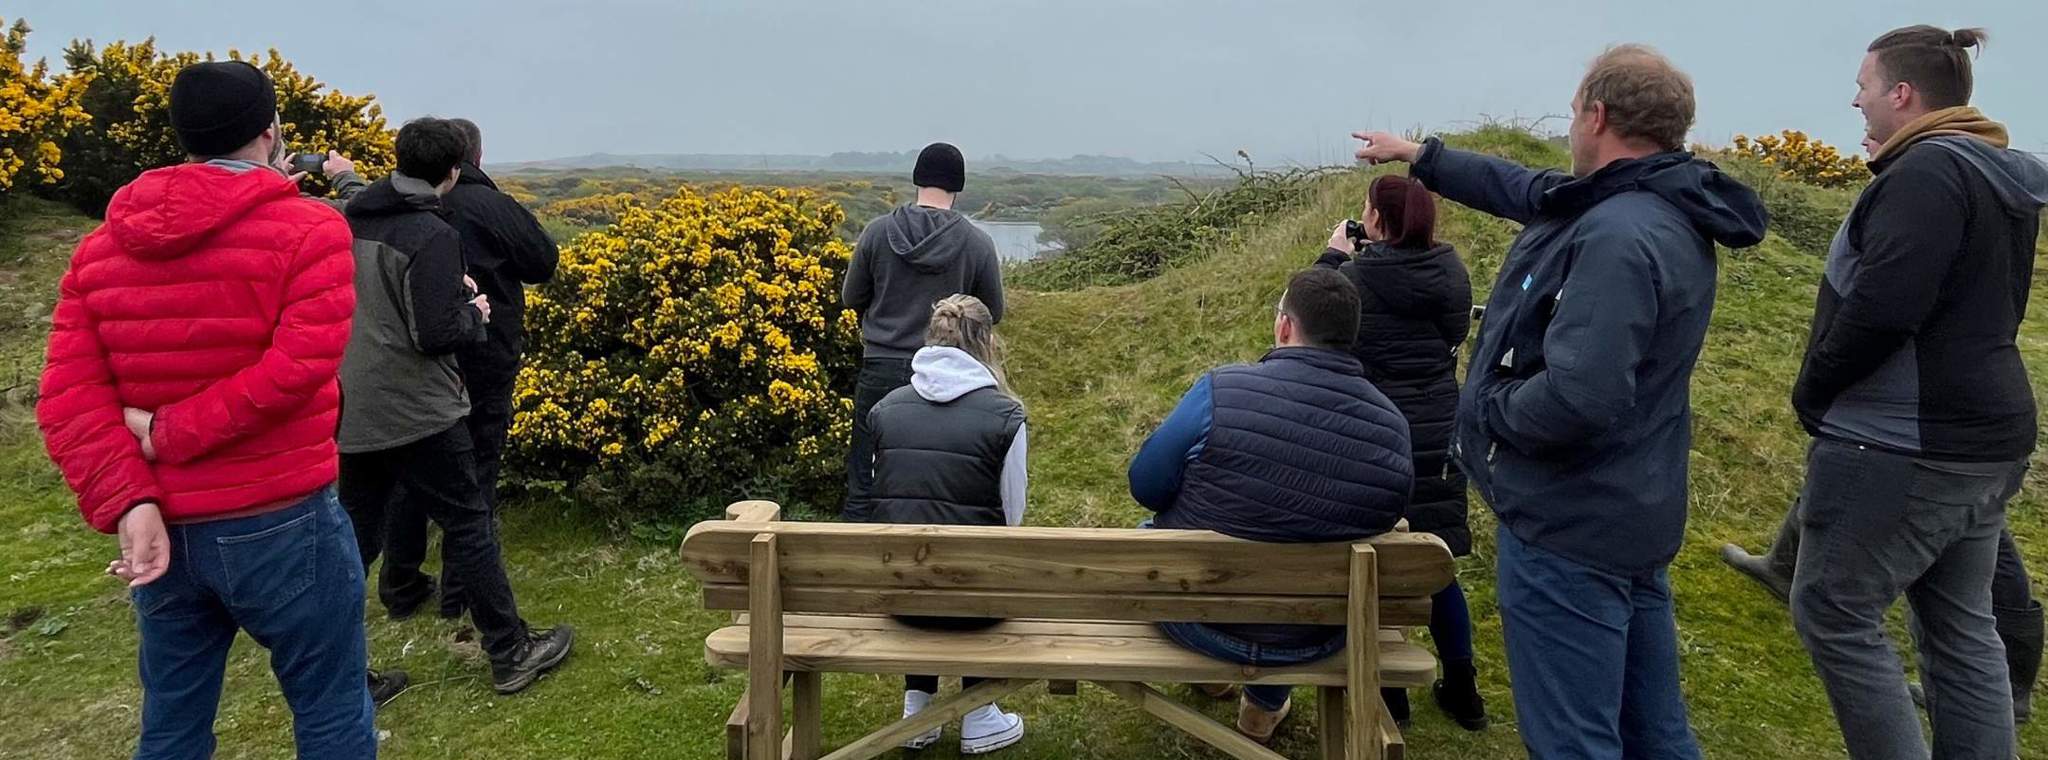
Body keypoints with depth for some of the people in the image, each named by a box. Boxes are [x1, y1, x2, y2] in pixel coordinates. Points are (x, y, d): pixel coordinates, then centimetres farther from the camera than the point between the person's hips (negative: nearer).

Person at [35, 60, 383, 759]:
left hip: (160, 534, 6)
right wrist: (170, 435, -12)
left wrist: (128, 503, -12)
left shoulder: (100, 247, 6)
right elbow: (299, 367, -21)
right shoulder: (308, 230, -10)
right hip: (283, 526, -5)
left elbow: (68, 399, -4)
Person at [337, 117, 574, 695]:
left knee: (356, 534, 17)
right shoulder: (432, 235, -17)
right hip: (416, 412, -7)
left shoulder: (352, 220, 7)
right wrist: (475, 314, -1)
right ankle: (510, 654, 15)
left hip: (352, 411, 7)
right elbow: (437, 335, -21)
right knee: (469, 526, 4)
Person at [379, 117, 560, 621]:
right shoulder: (492, 207, -14)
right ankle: (460, 591, 12)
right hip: (481, 363, -4)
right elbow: (544, 262, -6)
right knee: (475, 470, 6)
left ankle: (401, 583, 24)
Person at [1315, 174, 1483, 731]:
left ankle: (1386, 690, 19)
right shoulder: (1451, 272, -2)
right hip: (1440, 434, 5)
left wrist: (1334, 257, 13)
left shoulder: (1354, 277, -15)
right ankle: (1461, 689, 26)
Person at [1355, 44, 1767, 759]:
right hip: (1630, 515, 10)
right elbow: (1524, 190, 22)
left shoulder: (1617, 237, -25)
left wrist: (1485, 408, -16)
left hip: (1570, 527, -10)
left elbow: (1577, 398, -36)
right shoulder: (1662, 208, 7)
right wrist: (1420, 155, 32)